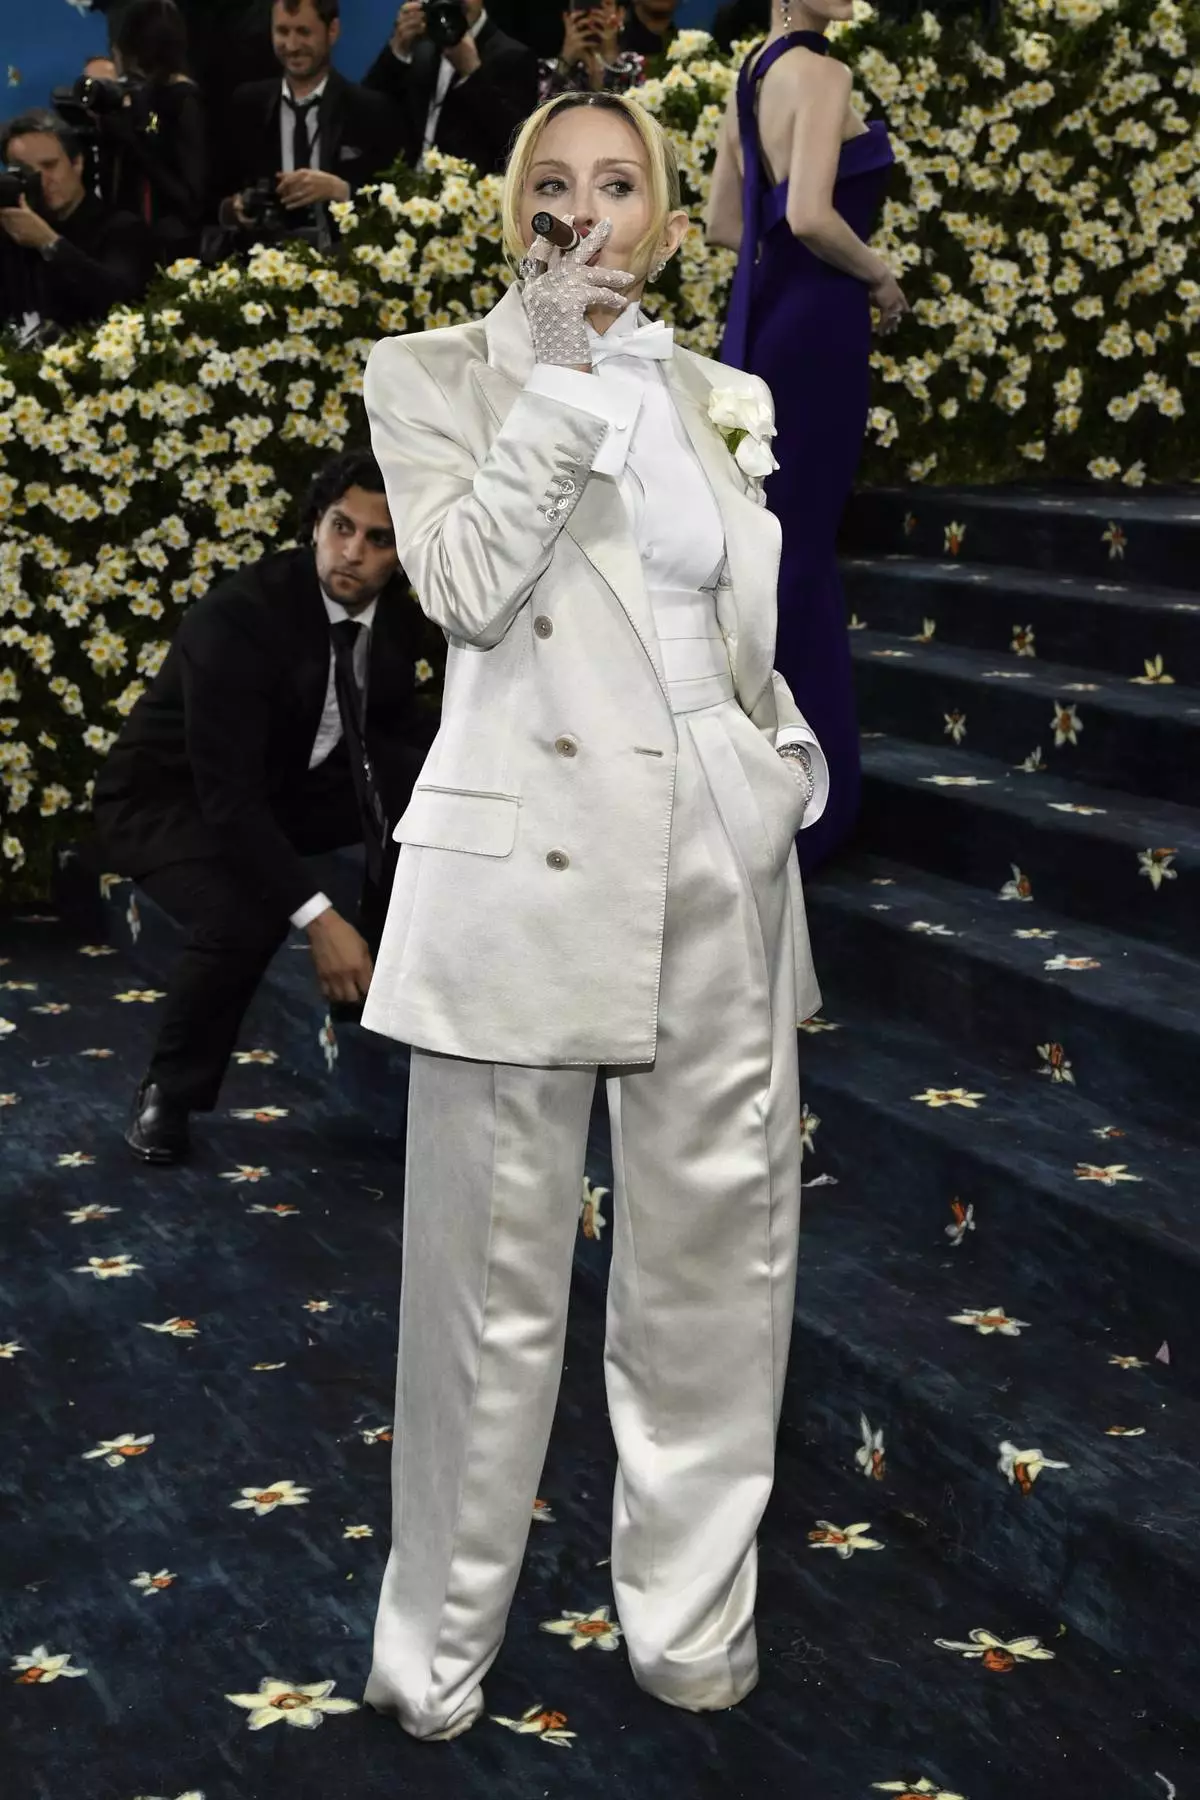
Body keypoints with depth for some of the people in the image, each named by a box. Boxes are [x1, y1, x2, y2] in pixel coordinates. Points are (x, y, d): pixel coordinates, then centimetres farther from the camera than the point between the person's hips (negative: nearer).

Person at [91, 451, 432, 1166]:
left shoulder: (397, 617, -10)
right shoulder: (236, 617, -31)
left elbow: (393, 728, 5)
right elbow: (226, 795, -35)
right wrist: (320, 920, -42)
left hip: (286, 785, 7)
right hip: (171, 795, -7)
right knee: (244, 918, -35)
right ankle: (170, 1092, -8)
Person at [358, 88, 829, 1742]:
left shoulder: (729, 400, 13)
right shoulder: (433, 377, 3)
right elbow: (468, 589, -13)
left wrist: (806, 755, 6)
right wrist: (560, 379, -14)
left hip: (719, 863, 4)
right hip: (525, 867, -4)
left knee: (713, 1257, 9)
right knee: (494, 1279, 0)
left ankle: (691, 1619, 25)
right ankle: (439, 1649, 15)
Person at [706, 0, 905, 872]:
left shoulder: (754, 75, 13)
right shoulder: (822, 70, -13)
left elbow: (724, 222, 18)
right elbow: (812, 214, -24)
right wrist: (880, 275, -9)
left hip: (761, 312, 8)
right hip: (814, 317, -8)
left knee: (763, 536, 13)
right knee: (802, 543, -3)